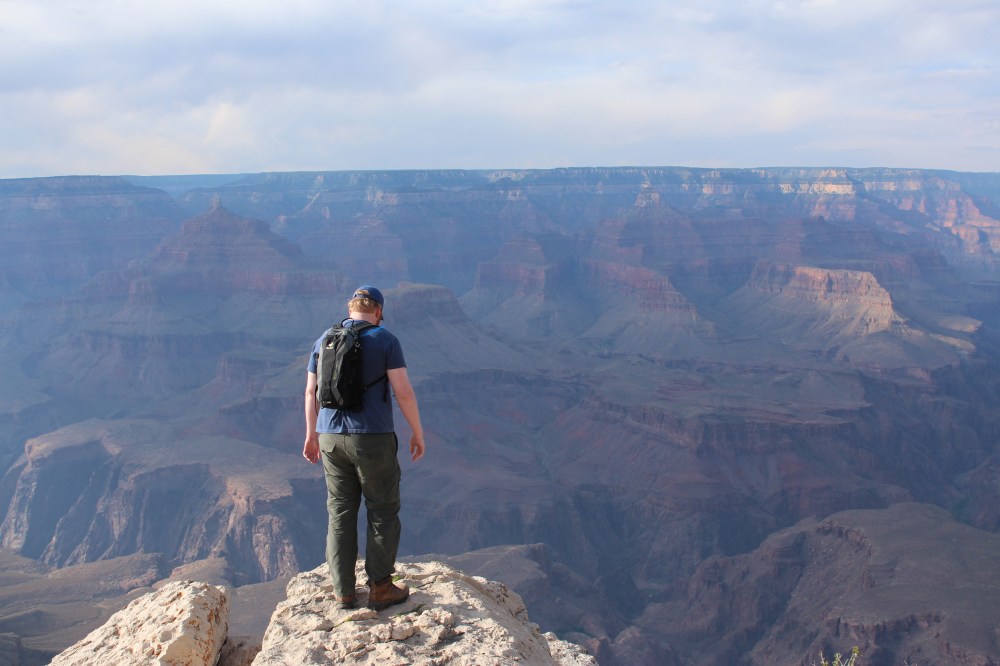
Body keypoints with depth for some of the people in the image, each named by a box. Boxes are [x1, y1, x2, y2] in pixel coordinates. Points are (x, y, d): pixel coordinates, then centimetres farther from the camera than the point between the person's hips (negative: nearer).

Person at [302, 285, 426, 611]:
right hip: (373, 438, -5)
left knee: (340, 513, 11)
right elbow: (404, 392, -11)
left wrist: (311, 435, 21)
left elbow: (311, 392, 11)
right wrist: (418, 433, 0)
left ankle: (344, 592, 16)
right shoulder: (384, 340, -7)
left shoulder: (324, 341, 8)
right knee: (383, 512, 8)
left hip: (331, 438, 5)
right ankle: (380, 589, 11)